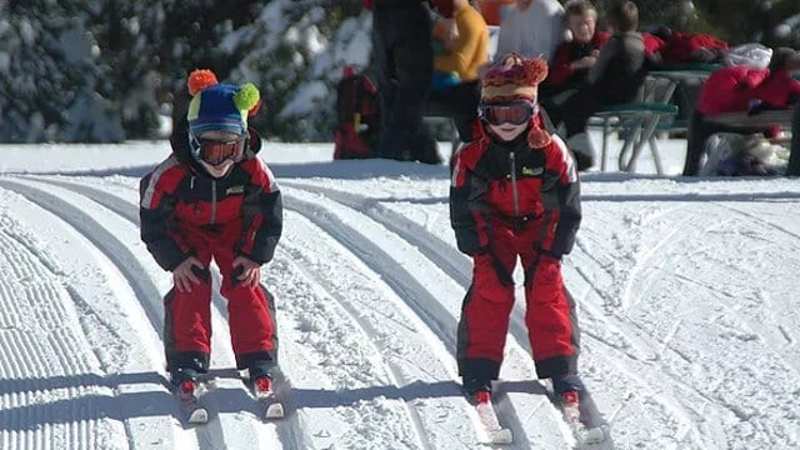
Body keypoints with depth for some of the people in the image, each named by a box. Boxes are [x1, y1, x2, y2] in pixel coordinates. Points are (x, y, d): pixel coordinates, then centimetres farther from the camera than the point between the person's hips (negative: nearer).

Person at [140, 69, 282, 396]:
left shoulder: (253, 171, -29)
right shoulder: (171, 173, -34)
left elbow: (271, 215, -11)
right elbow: (153, 223, -20)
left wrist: (256, 256, -18)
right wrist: (176, 261, -25)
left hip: (235, 228, 1)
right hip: (187, 230, -1)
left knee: (244, 285, -12)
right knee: (191, 286, -17)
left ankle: (259, 359, -6)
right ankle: (188, 360, -12)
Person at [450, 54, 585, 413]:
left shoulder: (552, 152, -19)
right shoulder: (471, 157, -18)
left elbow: (569, 208, -9)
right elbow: (461, 211, -8)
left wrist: (553, 250, -13)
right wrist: (482, 250, -13)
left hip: (540, 225, 0)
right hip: (492, 228, 0)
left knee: (547, 288, -10)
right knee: (489, 288, -14)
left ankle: (560, 366, -4)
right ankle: (479, 368, -9)